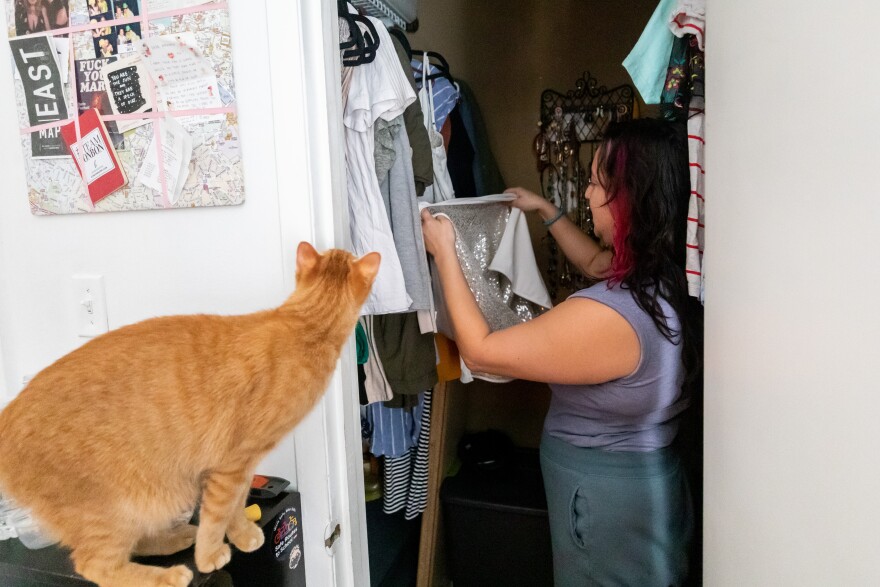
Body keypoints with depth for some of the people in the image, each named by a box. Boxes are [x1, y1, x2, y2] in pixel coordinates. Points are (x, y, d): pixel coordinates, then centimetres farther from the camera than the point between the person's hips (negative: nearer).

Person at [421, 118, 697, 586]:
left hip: (608, 505, -8)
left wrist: (443, 251, -16)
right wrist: (546, 210, 21)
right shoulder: (663, 274, -7)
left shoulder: (607, 317, -35)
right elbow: (596, 261, 18)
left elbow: (479, 351, -24)